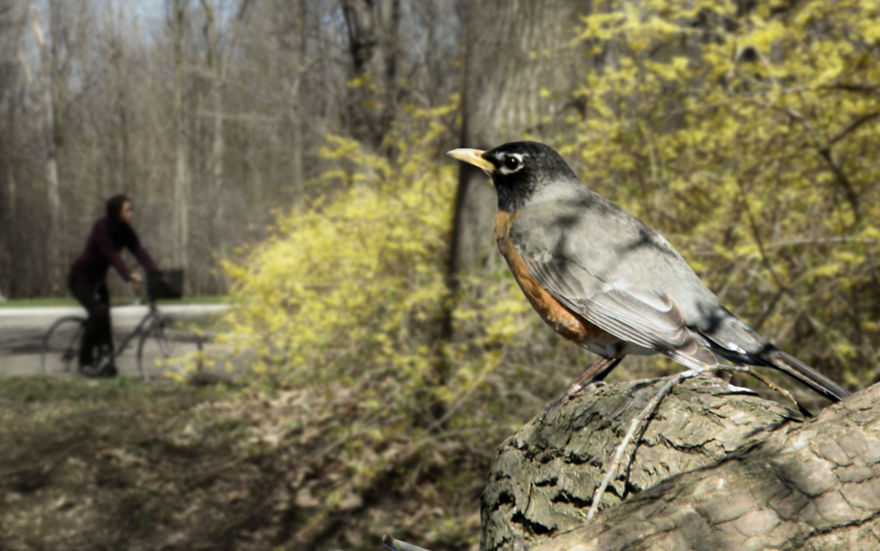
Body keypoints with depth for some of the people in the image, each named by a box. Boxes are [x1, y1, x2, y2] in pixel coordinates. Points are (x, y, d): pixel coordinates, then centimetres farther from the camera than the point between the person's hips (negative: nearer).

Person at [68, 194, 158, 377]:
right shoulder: (101, 227, -25)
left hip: (98, 278, 7)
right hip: (80, 278, -7)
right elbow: (111, 254, -36)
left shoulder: (125, 230, -5)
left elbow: (139, 251, -15)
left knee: (104, 316, 2)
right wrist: (129, 274, -49)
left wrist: (155, 272, -30)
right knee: (98, 314, -21)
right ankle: (85, 362, -11)